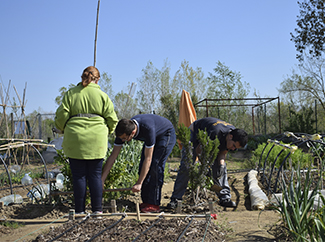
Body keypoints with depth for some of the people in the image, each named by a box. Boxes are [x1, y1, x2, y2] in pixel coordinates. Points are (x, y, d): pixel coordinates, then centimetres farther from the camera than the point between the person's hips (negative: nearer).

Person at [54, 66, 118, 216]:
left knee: (78, 175, 6)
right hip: (96, 140, 0)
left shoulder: (70, 93, 6)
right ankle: (97, 209, 11)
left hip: (75, 139, 0)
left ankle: (79, 210, 10)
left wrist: (64, 129, 18)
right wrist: (105, 132, 22)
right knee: (95, 175, 7)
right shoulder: (102, 95, 6)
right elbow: (112, 119, 4)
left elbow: (62, 115, 0)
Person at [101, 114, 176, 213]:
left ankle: (154, 204, -13)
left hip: (166, 135, -7)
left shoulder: (148, 128, -43)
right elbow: (112, 156, -18)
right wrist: (102, 180, -22)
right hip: (154, 137, 7)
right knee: (143, 168, -2)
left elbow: (148, 159, -37)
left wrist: (139, 183, -35)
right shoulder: (123, 131, -23)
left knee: (155, 167, -18)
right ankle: (146, 202, 6)